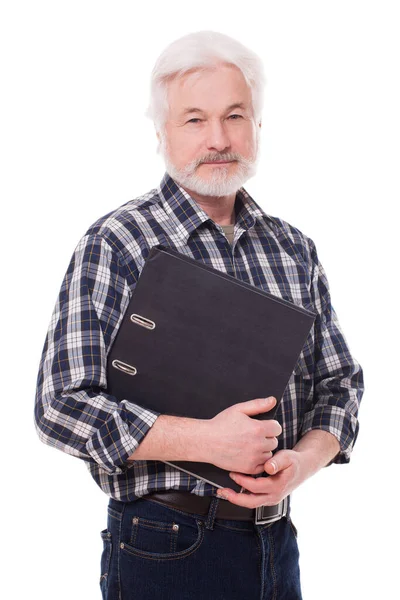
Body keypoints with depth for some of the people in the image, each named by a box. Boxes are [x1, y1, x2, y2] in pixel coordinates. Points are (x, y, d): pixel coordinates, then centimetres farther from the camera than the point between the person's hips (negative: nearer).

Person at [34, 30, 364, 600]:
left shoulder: (296, 249, 7)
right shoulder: (115, 245, -10)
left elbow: (340, 380, 11)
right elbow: (62, 405, -16)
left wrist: (301, 461, -8)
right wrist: (207, 440, -23)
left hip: (278, 537, 5)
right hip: (165, 548, -5)